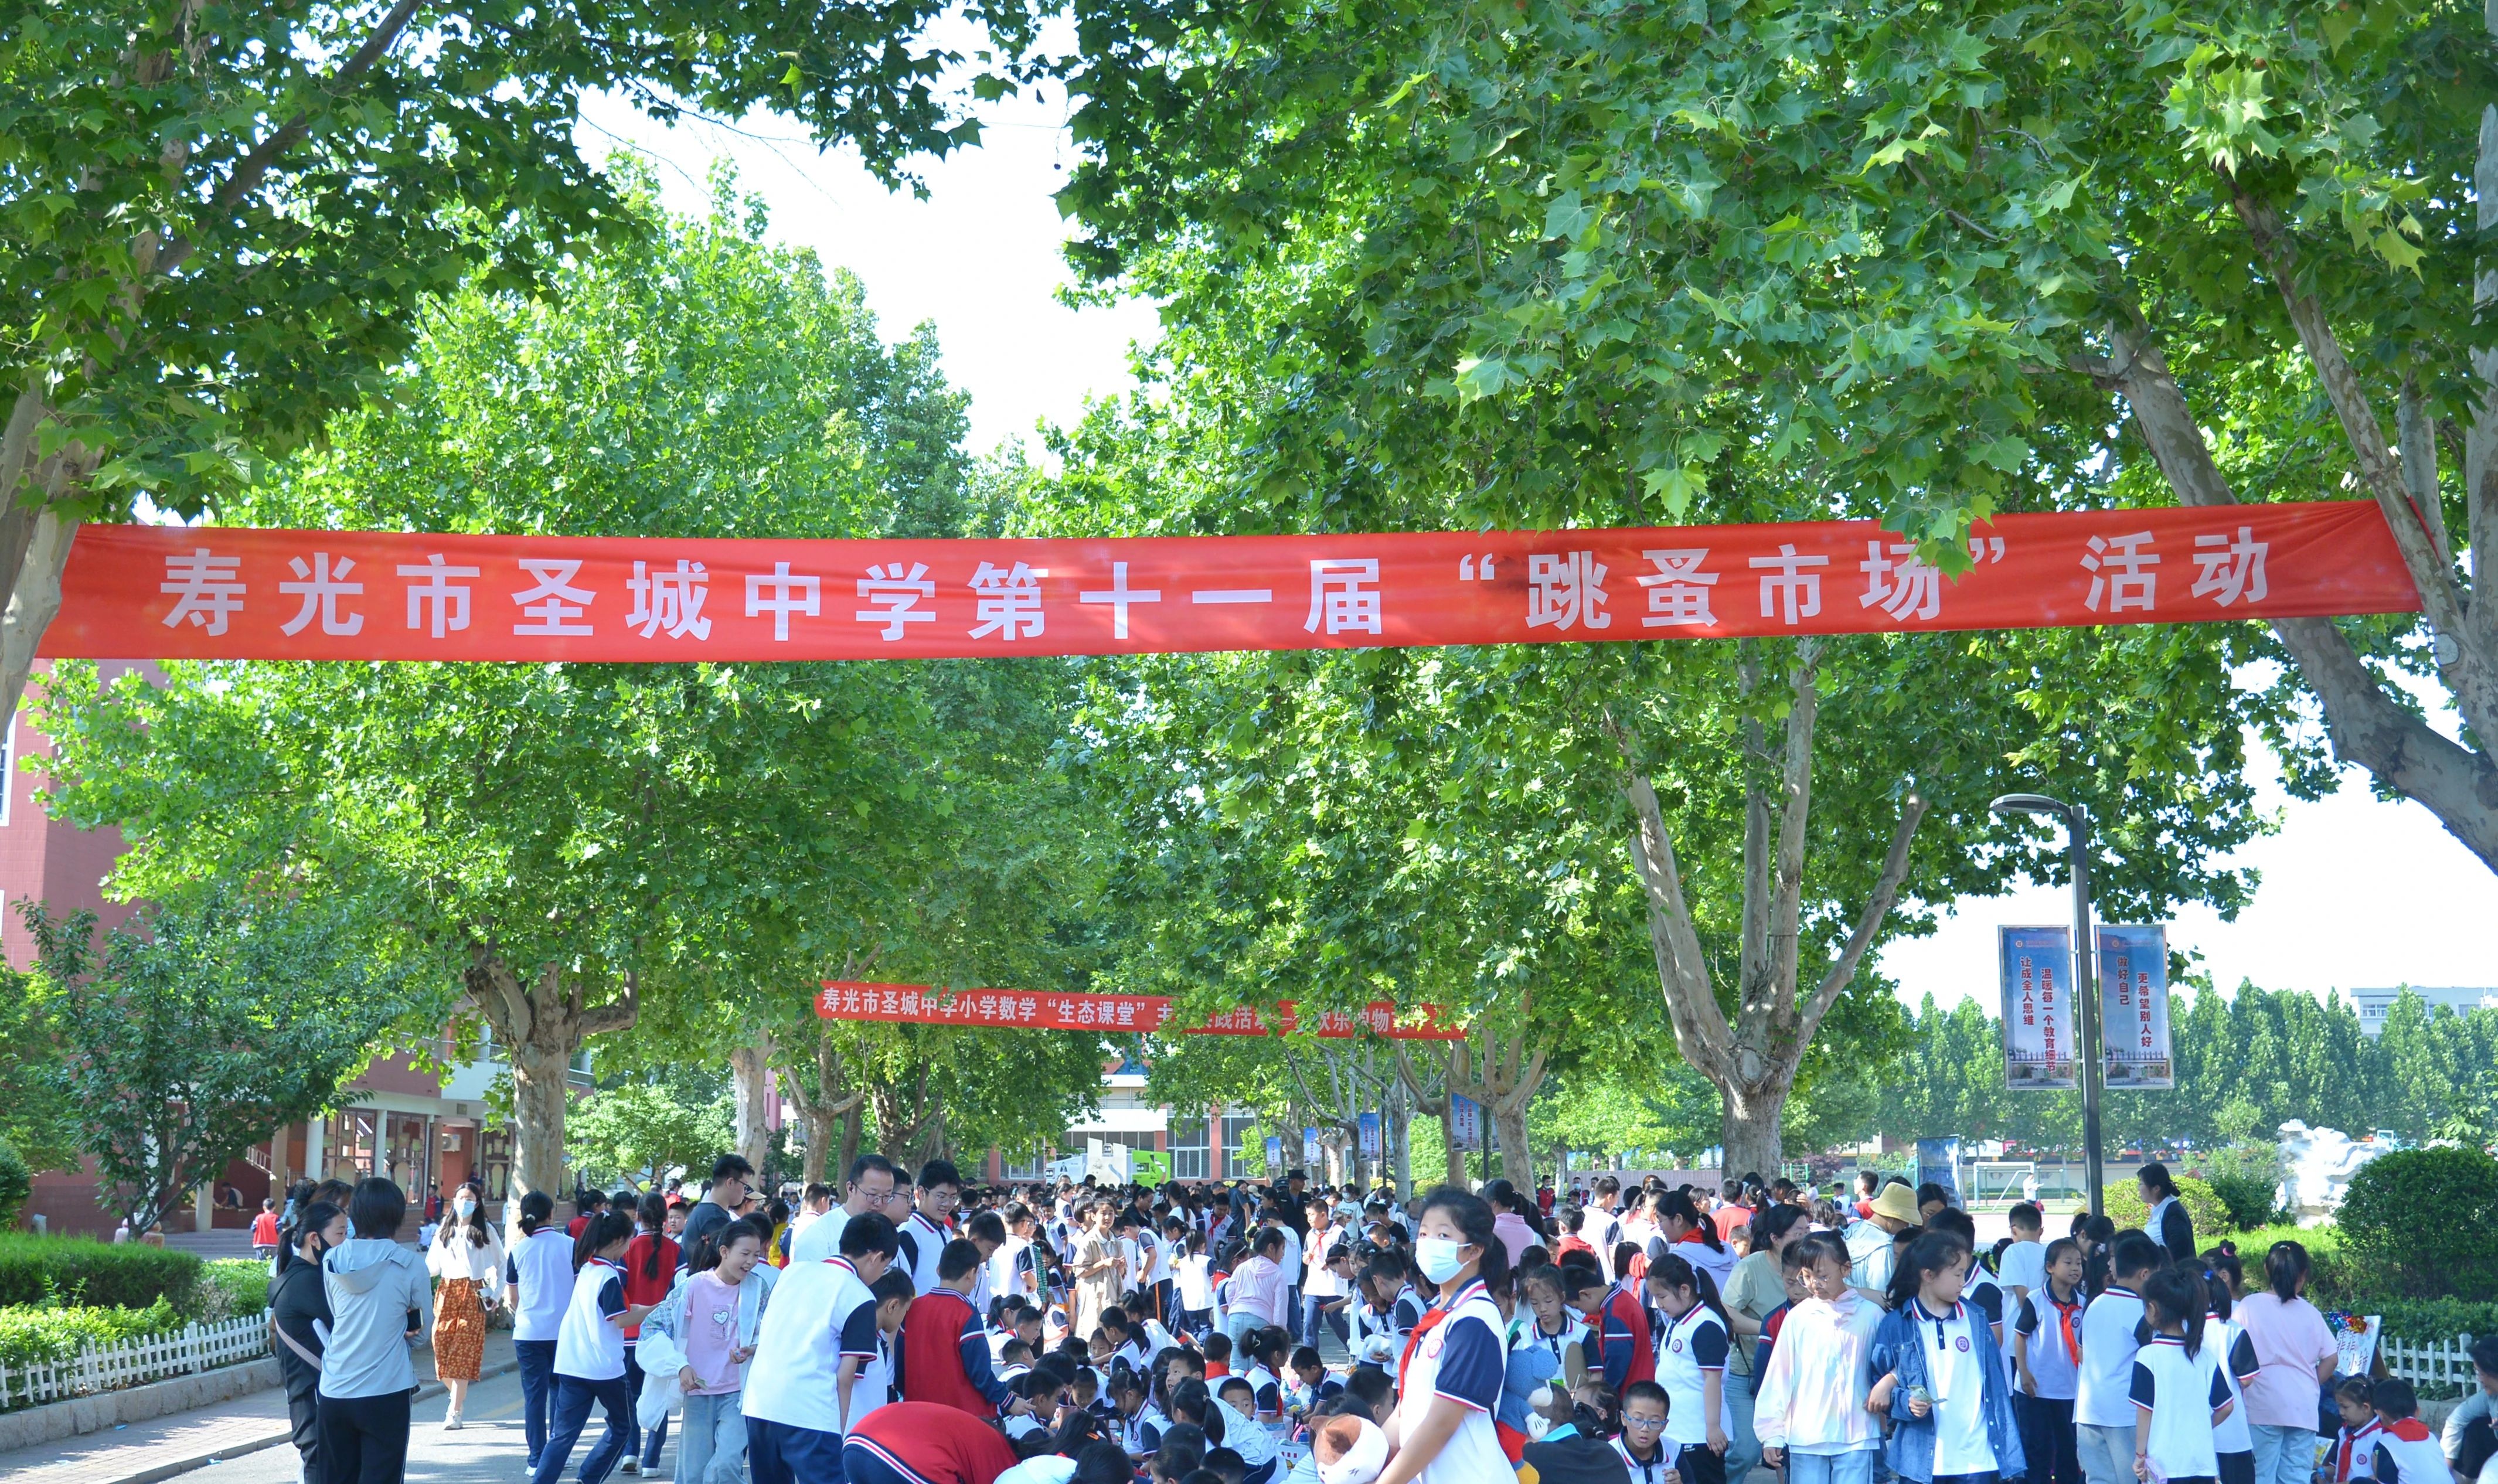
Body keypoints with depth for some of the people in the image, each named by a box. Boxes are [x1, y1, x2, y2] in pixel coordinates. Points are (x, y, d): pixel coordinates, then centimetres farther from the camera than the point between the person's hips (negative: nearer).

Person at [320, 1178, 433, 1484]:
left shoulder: (332, 1261, 2)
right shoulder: (408, 1265, -8)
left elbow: (336, 1317, 12)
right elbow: (424, 1324, 3)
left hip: (335, 1391, 4)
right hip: (385, 1392, -4)